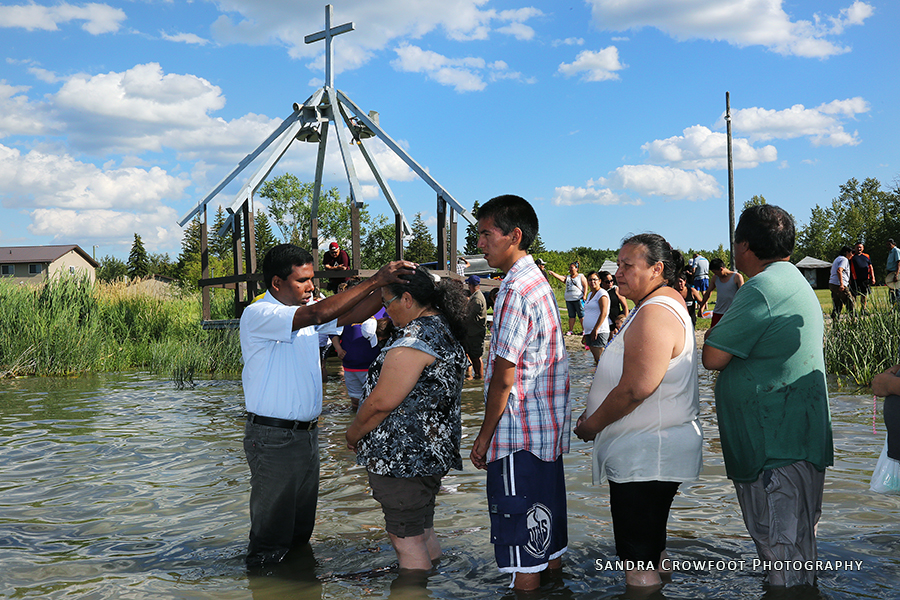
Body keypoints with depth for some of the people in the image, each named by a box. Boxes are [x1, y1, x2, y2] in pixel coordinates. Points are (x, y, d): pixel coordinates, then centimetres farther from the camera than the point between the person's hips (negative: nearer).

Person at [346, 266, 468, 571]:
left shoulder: (415, 339, -21)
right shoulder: (446, 332, 11)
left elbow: (383, 401, -21)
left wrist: (353, 433, -6)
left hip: (403, 455, -10)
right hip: (433, 451, 10)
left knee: (406, 540, -1)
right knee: (424, 533, 19)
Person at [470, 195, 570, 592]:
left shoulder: (516, 290, -18)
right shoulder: (539, 283, 12)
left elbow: (504, 378, -19)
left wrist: (485, 435, -10)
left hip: (519, 434, -10)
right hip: (548, 428, 10)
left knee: (520, 540, 0)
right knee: (547, 532, 19)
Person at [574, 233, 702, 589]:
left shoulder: (654, 314, -20)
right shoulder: (666, 304, 16)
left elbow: (635, 389, -26)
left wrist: (590, 425, -12)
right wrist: (594, 416, 13)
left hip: (646, 456, -12)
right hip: (651, 452, 12)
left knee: (638, 565, -6)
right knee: (651, 549, 22)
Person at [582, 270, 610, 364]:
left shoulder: (602, 293, -6)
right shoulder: (590, 294, 21)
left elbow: (604, 313, -16)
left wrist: (595, 330, -22)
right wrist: (585, 334, 25)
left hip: (599, 332, -9)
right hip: (589, 332, 9)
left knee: (599, 360, -14)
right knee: (596, 359, 8)